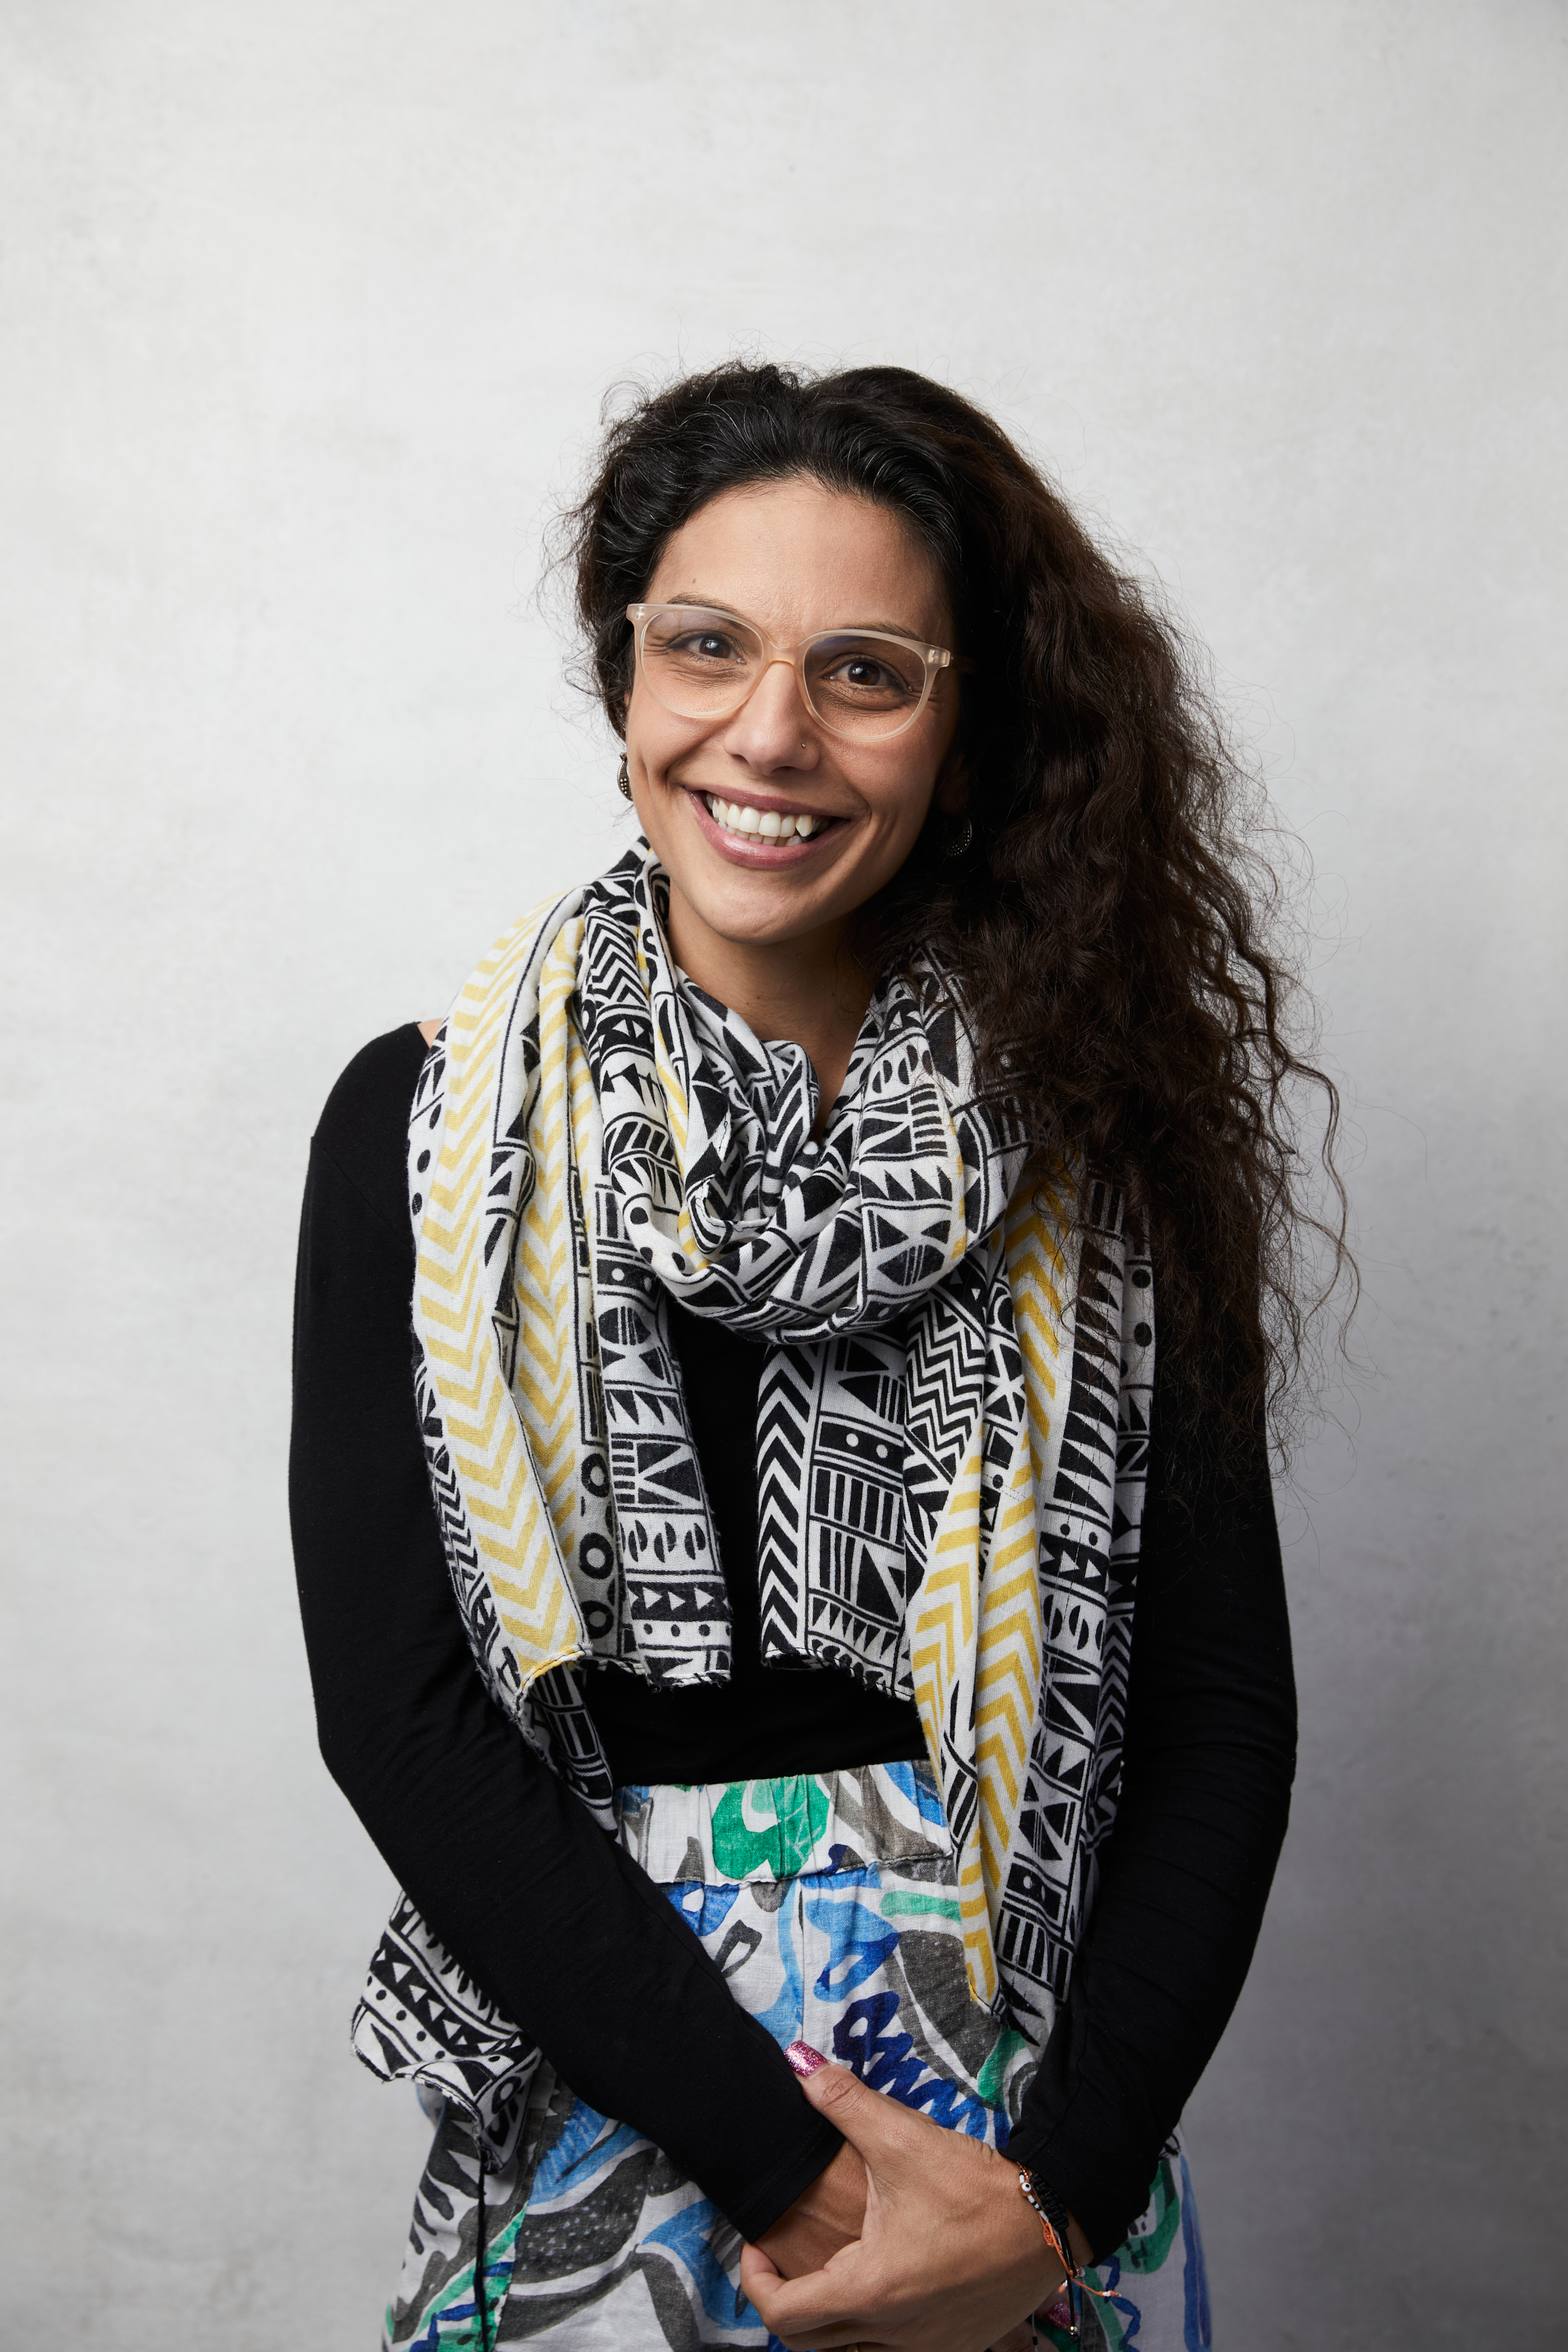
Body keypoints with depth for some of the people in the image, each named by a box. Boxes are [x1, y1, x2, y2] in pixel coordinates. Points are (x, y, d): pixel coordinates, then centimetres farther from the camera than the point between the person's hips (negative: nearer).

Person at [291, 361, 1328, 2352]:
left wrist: (1054, 2189, -14)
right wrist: (785, 2170, -16)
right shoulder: (428, 1130, -7)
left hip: (1041, 2083, 1)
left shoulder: (1098, 1136, -5)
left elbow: (1223, 1708, -5)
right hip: (605, 2087, 0)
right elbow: (394, 1710, -12)